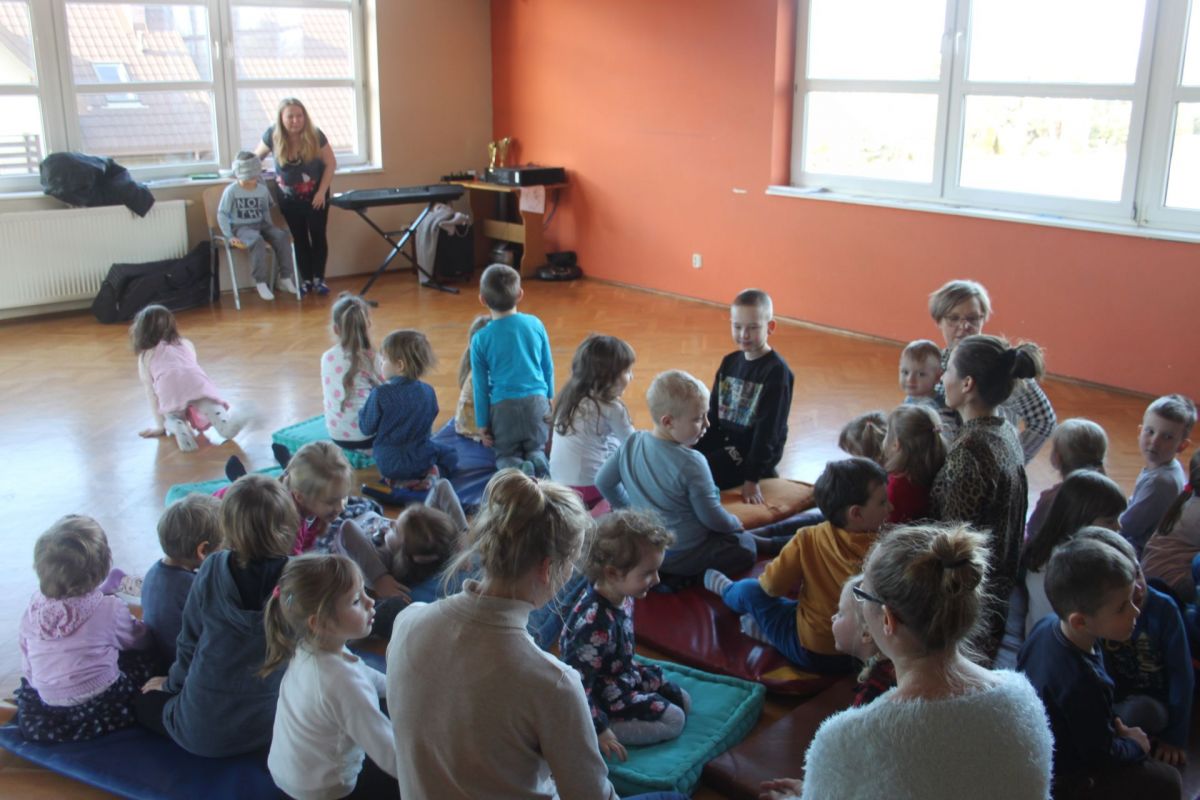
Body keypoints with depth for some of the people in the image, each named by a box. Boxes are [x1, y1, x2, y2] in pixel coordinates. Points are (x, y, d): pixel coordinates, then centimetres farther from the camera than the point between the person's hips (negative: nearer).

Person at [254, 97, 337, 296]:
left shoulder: (315, 135, -19)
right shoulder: (272, 135, -16)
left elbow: (331, 163, -11)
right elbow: (256, 157, 2)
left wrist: (322, 192, -14)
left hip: (315, 195, -1)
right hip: (289, 198, 1)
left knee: (318, 236, 1)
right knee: (299, 239, 7)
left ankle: (319, 279, 11)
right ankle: (306, 280, 15)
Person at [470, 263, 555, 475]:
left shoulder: (481, 339, -5)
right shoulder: (535, 324, 0)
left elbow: (480, 386, 0)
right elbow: (548, 368, 10)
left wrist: (483, 423, 10)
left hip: (503, 406, -2)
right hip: (537, 400, 2)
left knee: (506, 455, 16)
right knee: (536, 449, 21)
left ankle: (516, 469, -19)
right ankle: (539, 462, -15)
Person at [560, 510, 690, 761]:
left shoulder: (622, 596, -11)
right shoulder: (596, 625, -38)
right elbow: (578, 685, -32)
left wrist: (635, 669, 23)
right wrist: (599, 730, -24)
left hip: (624, 674, 9)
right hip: (605, 696, -9)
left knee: (683, 702, 15)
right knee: (673, 721, -10)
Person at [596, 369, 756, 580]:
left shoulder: (632, 443, -7)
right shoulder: (691, 463, -25)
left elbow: (603, 482, 4)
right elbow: (712, 517, -16)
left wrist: (629, 508, 19)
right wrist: (734, 524, 5)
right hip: (682, 557, -7)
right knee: (746, 546, 11)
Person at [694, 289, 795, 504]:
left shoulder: (776, 371, -15)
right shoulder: (729, 362, 6)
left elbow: (768, 428, -18)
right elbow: (713, 412, 11)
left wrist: (752, 478, -20)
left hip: (756, 448, -8)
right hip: (724, 438, 8)